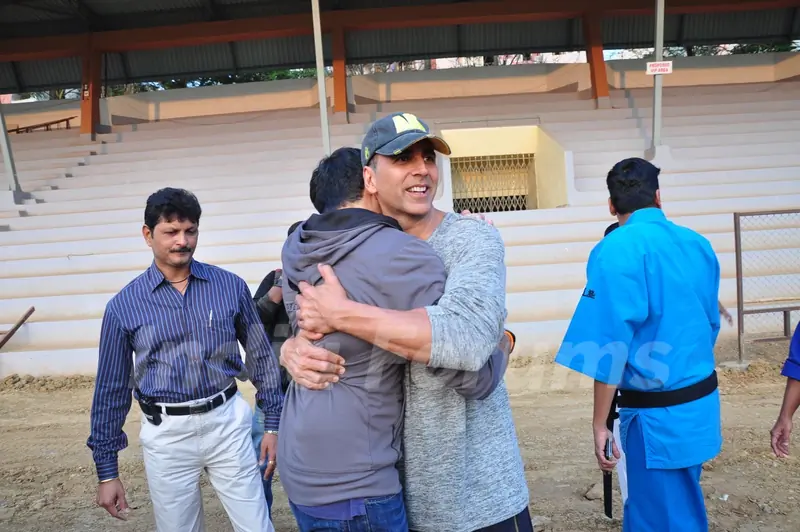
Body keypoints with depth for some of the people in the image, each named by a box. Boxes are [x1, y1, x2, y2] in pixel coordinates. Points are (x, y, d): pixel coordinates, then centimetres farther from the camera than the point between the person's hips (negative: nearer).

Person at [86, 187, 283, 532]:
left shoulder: (231, 286, -4)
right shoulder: (123, 306, -4)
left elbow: (261, 357, 5)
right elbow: (111, 388, 2)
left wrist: (273, 423, 5)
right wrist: (107, 471, 5)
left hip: (228, 422, 0)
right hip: (166, 435, 0)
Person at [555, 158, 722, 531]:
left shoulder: (617, 249, -18)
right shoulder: (699, 245, 5)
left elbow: (612, 343, -21)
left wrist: (599, 423, -12)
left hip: (658, 415, -7)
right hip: (702, 403, 7)